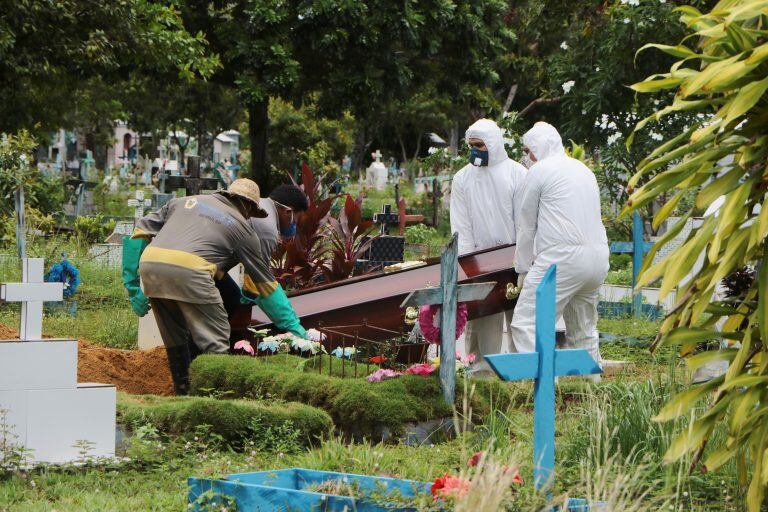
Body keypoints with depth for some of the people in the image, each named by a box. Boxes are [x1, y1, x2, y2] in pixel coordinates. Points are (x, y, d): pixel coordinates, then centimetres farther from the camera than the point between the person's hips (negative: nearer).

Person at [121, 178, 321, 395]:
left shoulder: (183, 202, 31)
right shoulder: (241, 227, 21)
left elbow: (140, 233, 22)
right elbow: (265, 284, 25)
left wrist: (133, 287, 22)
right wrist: (294, 327, 32)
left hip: (149, 264, 5)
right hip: (188, 271, -5)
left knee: (175, 340, 20)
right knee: (215, 341, 4)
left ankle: (183, 393, 24)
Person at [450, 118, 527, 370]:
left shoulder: (516, 173, 2)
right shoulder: (463, 178, 9)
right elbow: (461, 226, 6)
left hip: (513, 258, -1)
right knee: (483, 320, -3)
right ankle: (483, 367, 2)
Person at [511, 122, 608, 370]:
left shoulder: (540, 170, 0)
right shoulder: (584, 169, 23)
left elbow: (526, 223, 6)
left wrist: (523, 266, 15)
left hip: (563, 256, -8)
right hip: (598, 255, 8)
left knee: (527, 324, -10)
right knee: (583, 329, 18)